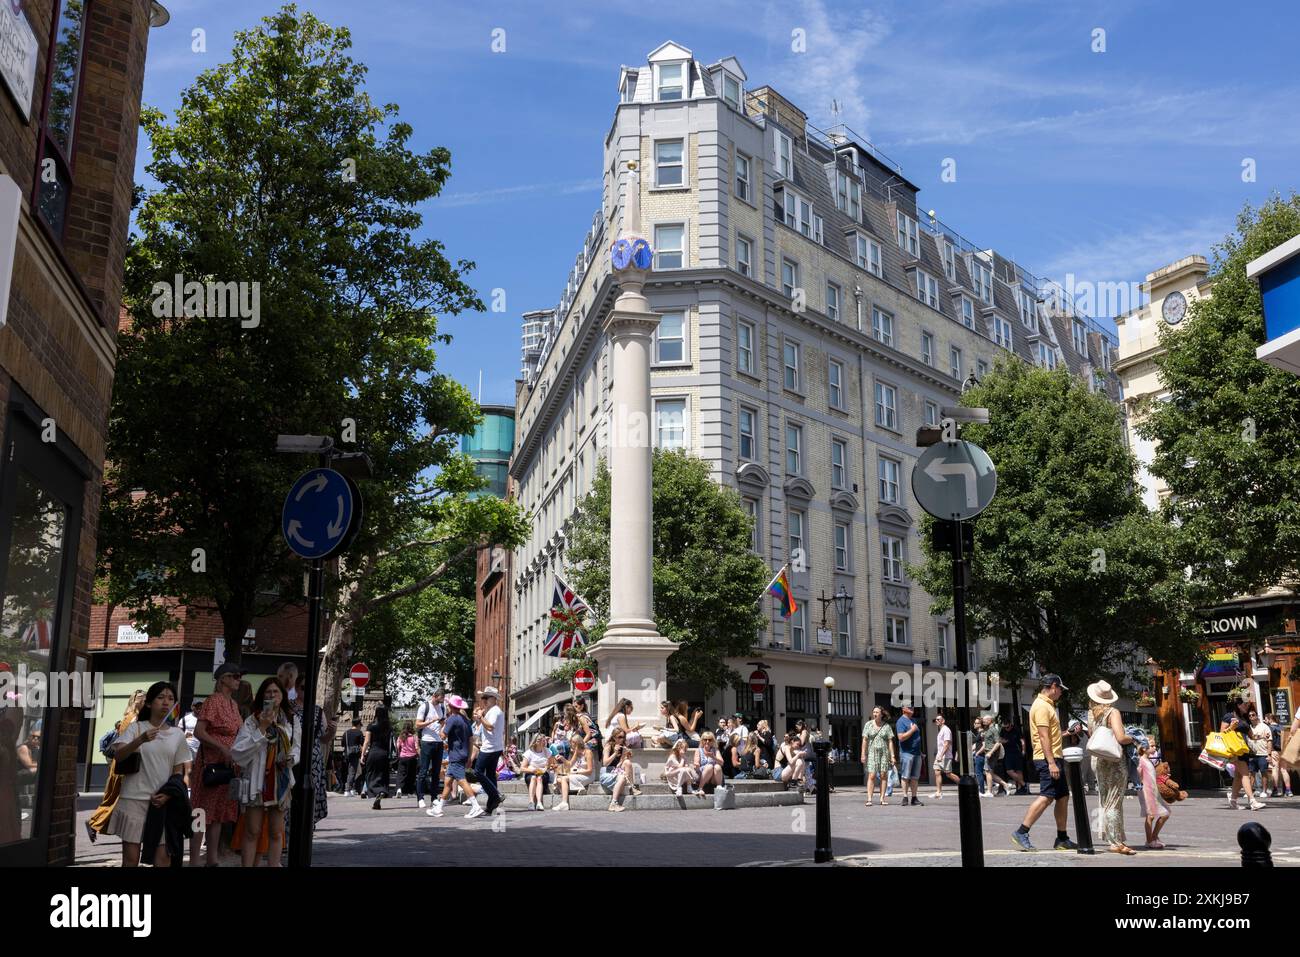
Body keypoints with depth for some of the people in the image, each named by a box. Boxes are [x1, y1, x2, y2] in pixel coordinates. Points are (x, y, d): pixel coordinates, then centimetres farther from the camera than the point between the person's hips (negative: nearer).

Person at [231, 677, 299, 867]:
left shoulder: (291, 721, 8)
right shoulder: (252, 721, -3)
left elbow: (297, 747, 18)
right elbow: (239, 751, -13)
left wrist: (291, 758, -5)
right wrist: (261, 728, -18)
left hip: (281, 781, 3)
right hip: (257, 780, -3)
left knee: (276, 832, 8)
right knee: (252, 831, 0)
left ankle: (273, 865, 14)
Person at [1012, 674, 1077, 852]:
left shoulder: (1047, 705, 21)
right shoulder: (1042, 706, -13)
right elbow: (1043, 737, -20)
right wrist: (1051, 763, -25)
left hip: (1054, 759, 11)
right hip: (1048, 759, -11)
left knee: (1063, 797, 11)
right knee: (1047, 796, -15)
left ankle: (1062, 839, 16)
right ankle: (1021, 833, -15)